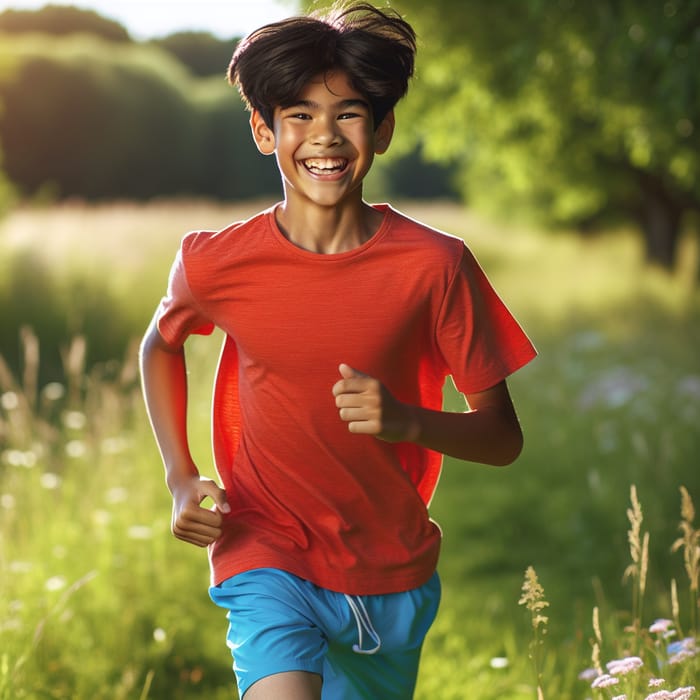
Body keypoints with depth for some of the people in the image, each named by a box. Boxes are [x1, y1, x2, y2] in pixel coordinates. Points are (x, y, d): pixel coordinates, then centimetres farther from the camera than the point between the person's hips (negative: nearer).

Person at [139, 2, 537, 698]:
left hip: (391, 573, 2)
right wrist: (180, 478, 1)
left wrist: (408, 421, -26)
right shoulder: (214, 263, -11)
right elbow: (161, 345, 13)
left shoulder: (433, 265, -13)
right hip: (266, 550, -1)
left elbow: (502, 437, -7)